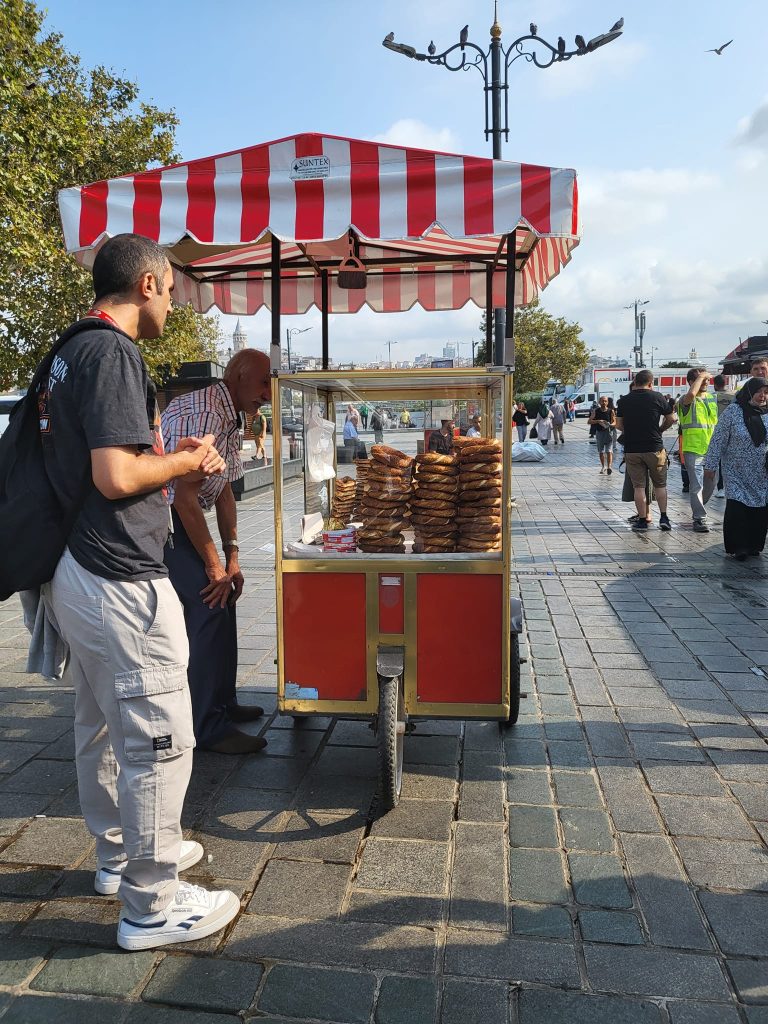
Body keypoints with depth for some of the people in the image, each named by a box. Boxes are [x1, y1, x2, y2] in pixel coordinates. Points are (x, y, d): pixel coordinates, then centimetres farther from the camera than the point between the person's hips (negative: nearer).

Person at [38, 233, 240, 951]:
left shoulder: (70, 351, 14)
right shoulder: (113, 353, -17)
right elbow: (116, 476, -25)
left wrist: (175, 461, 12)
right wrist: (187, 460, -8)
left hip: (76, 571, 11)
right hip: (120, 581, -11)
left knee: (101, 727, 22)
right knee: (157, 740, 1)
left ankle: (120, 852, 41)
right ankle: (151, 904, 16)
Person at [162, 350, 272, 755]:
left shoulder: (227, 417, 12)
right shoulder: (205, 413, -22)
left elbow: (223, 491, 13)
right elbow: (185, 498, -25)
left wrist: (232, 557, 7)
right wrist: (215, 566, -19)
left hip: (176, 519, 10)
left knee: (222, 597, 12)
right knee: (210, 604, -13)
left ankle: (221, 703, 25)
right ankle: (209, 727, -4)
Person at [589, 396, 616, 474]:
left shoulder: (611, 411, -2)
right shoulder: (596, 411, 2)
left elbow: (614, 422, -2)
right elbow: (589, 421, -4)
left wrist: (610, 425, -25)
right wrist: (598, 421, -20)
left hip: (608, 432, -2)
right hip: (599, 432, 2)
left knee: (609, 451, -13)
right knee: (601, 452, 10)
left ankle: (609, 466, -22)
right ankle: (603, 466, 25)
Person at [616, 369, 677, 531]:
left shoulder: (624, 400, 2)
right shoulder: (657, 397, -4)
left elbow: (619, 424, 7)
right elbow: (671, 419, 4)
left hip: (631, 449, 1)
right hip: (654, 448, -1)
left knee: (638, 486, 6)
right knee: (660, 484, 12)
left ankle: (642, 520, 7)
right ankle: (663, 517, 7)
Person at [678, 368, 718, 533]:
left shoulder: (713, 399, 13)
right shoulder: (687, 400, -7)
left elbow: (717, 422, 22)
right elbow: (691, 394, -32)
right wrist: (700, 377, -18)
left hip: (711, 450, 6)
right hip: (693, 449, -6)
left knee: (710, 485, 15)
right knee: (696, 486, -6)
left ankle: (697, 509, 37)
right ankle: (699, 519, 1)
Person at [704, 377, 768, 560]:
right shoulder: (733, 411, -8)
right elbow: (718, 440, -6)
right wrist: (711, 465, -6)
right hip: (737, 472, -3)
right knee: (736, 508, -10)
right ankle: (738, 547, -1)